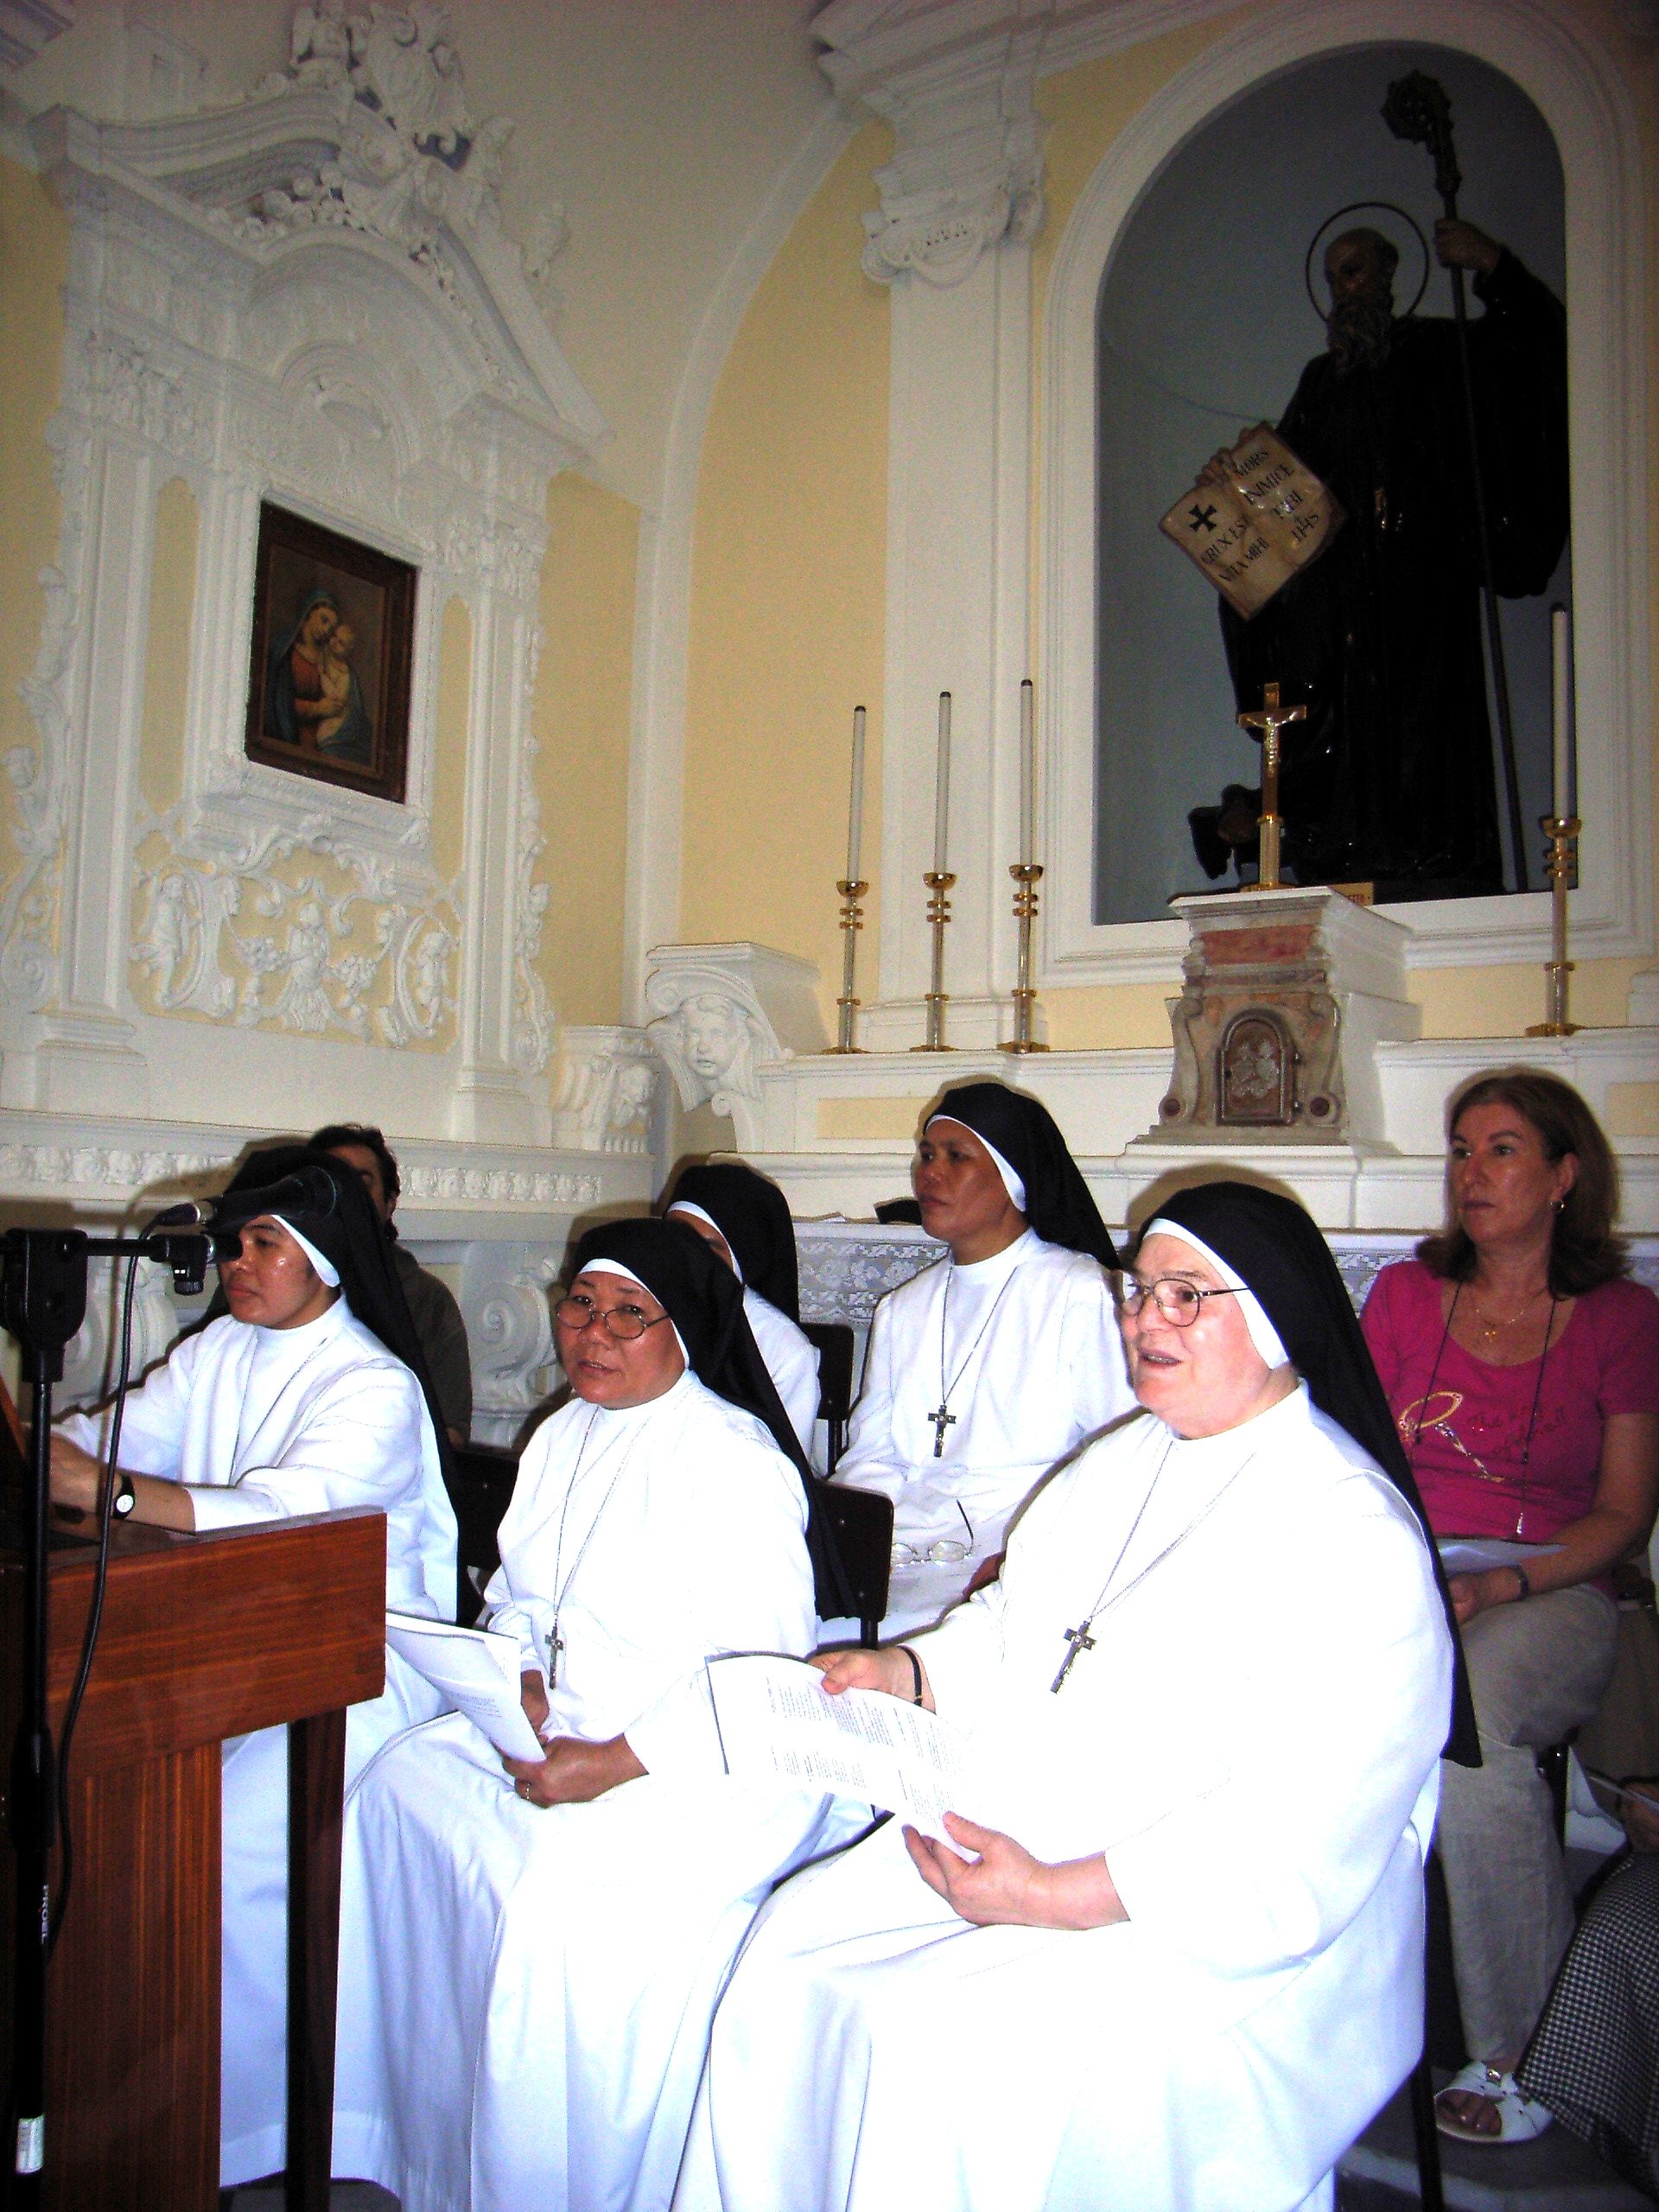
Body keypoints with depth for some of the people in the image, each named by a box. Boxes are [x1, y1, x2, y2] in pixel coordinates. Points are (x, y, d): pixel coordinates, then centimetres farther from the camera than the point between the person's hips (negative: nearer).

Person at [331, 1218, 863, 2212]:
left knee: (562, 1878, -28)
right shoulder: (563, 1435, 13)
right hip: (558, 1726, 8)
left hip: (705, 1764, -8)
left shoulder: (734, 1457, -15)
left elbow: (756, 1671, -19)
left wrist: (612, 1765, -22)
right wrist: (523, 1678, -4)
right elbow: (519, 1595, 17)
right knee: (401, 1778, -7)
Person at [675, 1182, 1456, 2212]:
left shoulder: (1353, 1535, -16)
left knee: (944, 2047, -26)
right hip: (1005, 1849, 8)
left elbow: (1299, 1837, -20)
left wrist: (1062, 1897, -23)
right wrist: (911, 1671, 2)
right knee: (794, 1946, -9)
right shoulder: (1120, 1461, 11)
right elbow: (1017, 1621, 23)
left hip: (1212, 1933, -7)